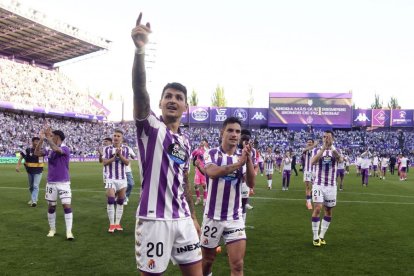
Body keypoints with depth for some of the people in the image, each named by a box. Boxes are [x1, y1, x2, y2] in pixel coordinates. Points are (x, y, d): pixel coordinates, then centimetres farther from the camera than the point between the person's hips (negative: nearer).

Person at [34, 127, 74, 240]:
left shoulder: (65, 149, -12)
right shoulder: (49, 151, 7)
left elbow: (56, 149, -32)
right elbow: (37, 153, -3)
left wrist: (47, 137, -25)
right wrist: (41, 139, -11)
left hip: (63, 183, -6)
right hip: (51, 183, 6)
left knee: (67, 206, -10)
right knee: (51, 207, 12)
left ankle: (69, 231, -5)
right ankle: (52, 229, 26)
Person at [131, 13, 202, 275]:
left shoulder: (185, 141, 13)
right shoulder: (150, 127, -5)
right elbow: (140, 91, -24)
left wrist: (193, 217, 19)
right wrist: (140, 50, -39)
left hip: (182, 219, 6)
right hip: (154, 219, -6)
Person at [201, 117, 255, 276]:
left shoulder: (242, 157, 1)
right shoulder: (212, 154, -8)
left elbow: (251, 184, -11)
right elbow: (212, 173, -28)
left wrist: (248, 160, -26)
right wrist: (238, 163, -37)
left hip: (235, 218, 2)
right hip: (213, 217, -2)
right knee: (207, 260, 15)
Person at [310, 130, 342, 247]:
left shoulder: (335, 151, 2)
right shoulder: (317, 151, 2)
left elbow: (340, 160, -22)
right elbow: (312, 162, -20)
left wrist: (331, 146, -36)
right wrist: (323, 148, -27)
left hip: (331, 186, 2)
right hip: (318, 185, -2)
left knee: (328, 211, 9)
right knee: (317, 209, -12)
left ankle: (321, 236, 22)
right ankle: (315, 237, -2)